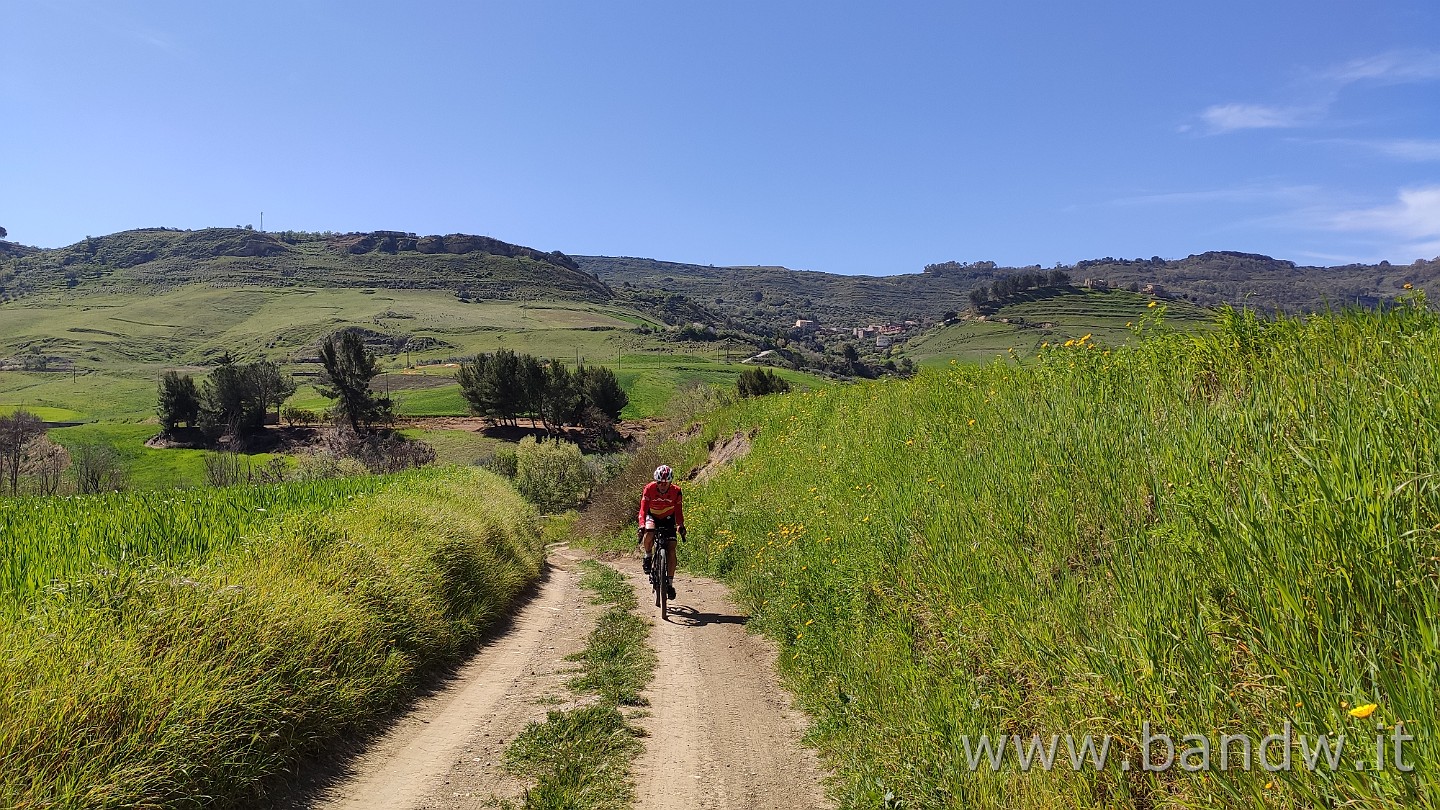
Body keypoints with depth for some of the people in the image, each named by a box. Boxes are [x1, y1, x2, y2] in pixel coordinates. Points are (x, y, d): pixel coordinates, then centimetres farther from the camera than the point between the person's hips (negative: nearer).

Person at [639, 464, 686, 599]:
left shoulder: (676, 491, -22)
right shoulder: (649, 488, -25)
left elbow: (678, 511, -18)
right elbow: (643, 509, -29)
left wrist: (680, 525, -35)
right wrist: (642, 526, -44)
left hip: (668, 519, 1)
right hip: (652, 516, -1)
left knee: (671, 550, -12)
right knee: (649, 533, -36)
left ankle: (670, 583, -3)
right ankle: (648, 555, -5)